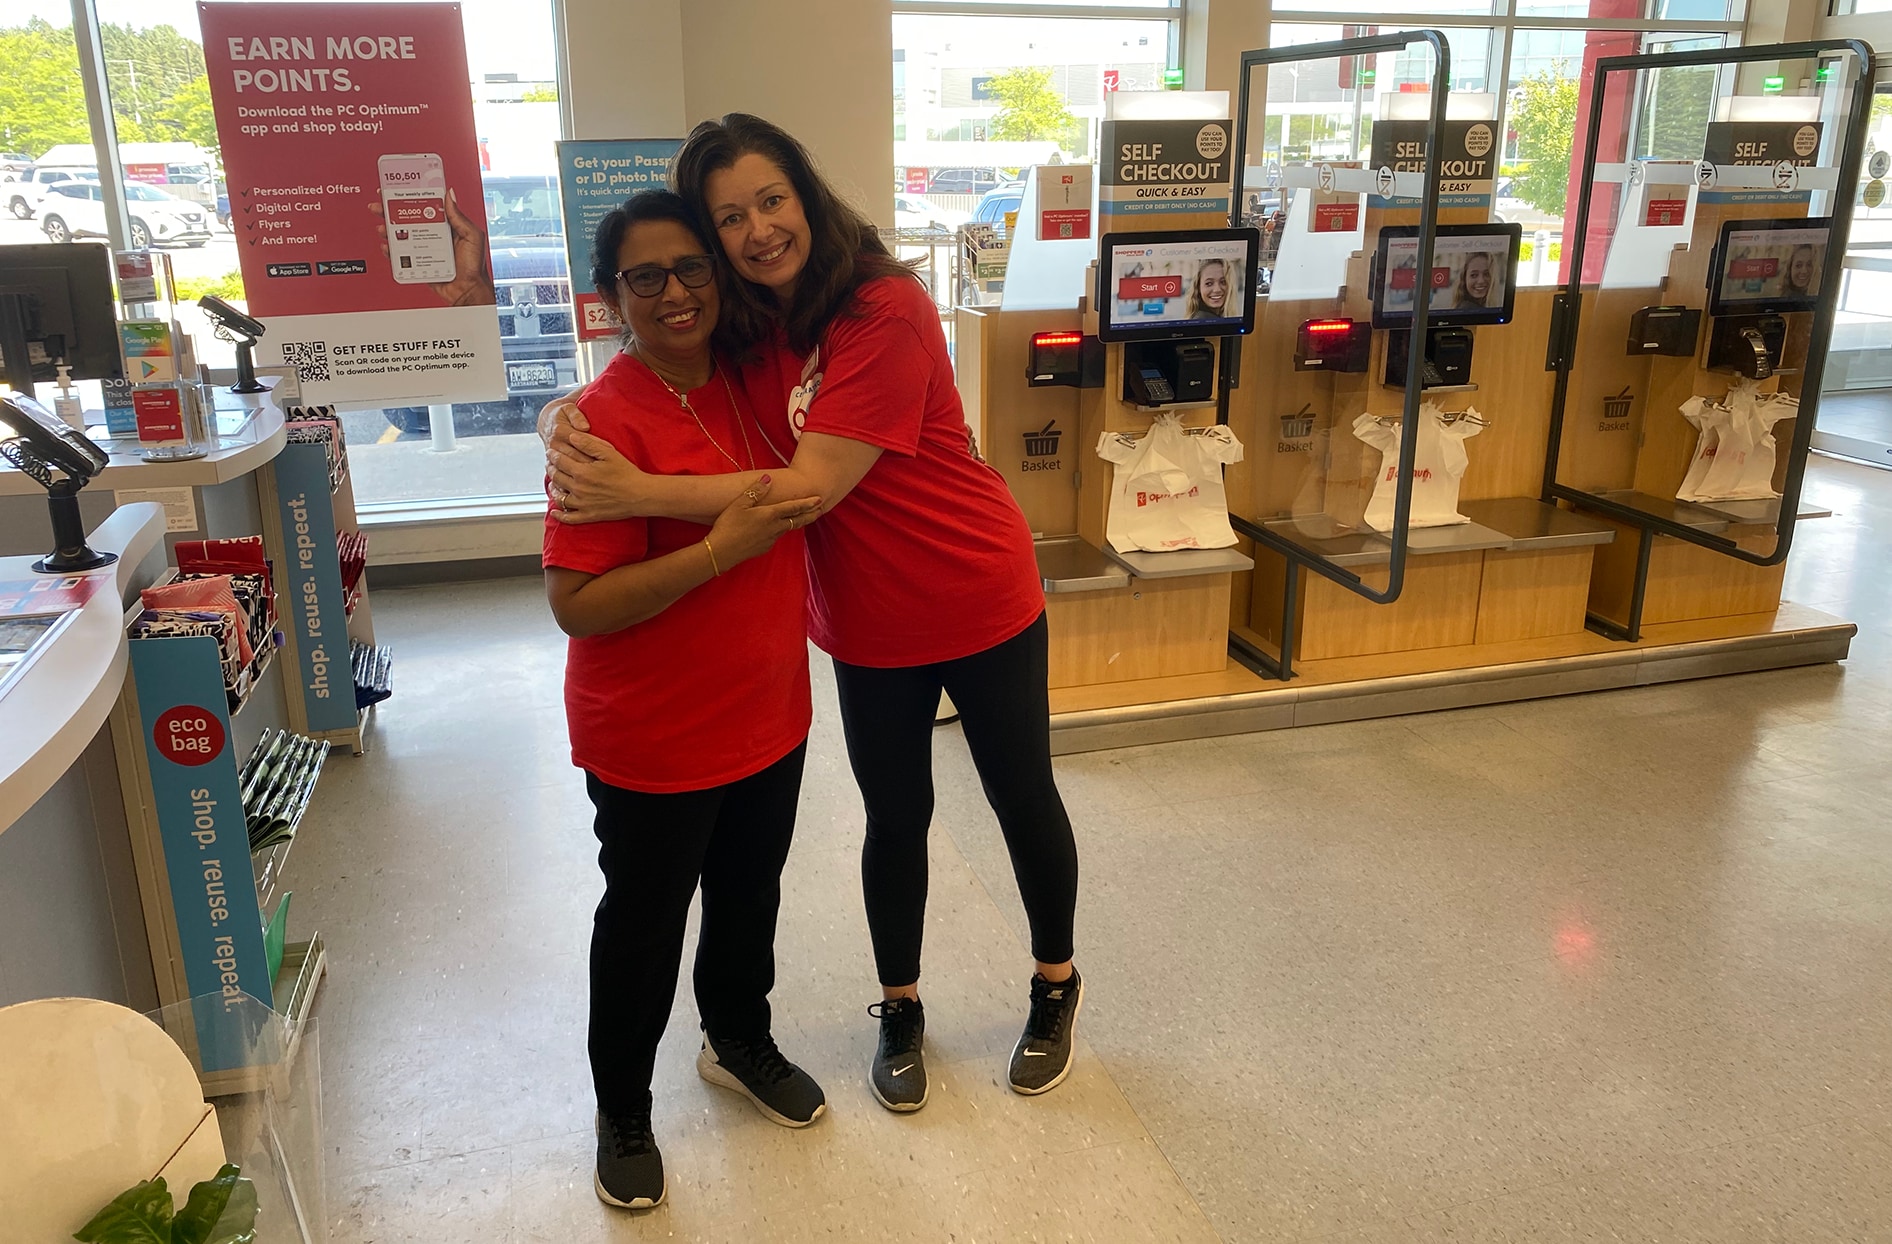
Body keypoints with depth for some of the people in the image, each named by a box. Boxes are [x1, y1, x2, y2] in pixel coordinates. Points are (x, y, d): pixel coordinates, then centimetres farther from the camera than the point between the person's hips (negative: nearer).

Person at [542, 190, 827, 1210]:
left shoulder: (743, 381, 1)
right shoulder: (606, 419, -21)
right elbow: (575, 604, -24)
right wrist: (720, 550, -29)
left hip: (768, 719, 7)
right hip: (655, 743, -6)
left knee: (750, 897, 25)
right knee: (643, 929, 14)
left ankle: (739, 1042, 51)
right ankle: (622, 1114, 38)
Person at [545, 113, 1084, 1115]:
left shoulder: (885, 310, -24)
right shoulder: (740, 328, -4)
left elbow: (814, 486, -30)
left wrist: (636, 492, -33)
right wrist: (570, 431, -21)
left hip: (979, 600, -4)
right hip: (868, 622, 5)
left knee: (1024, 800, 14)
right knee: (895, 819, 18)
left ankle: (1056, 985, 40)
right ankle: (900, 1010, 40)